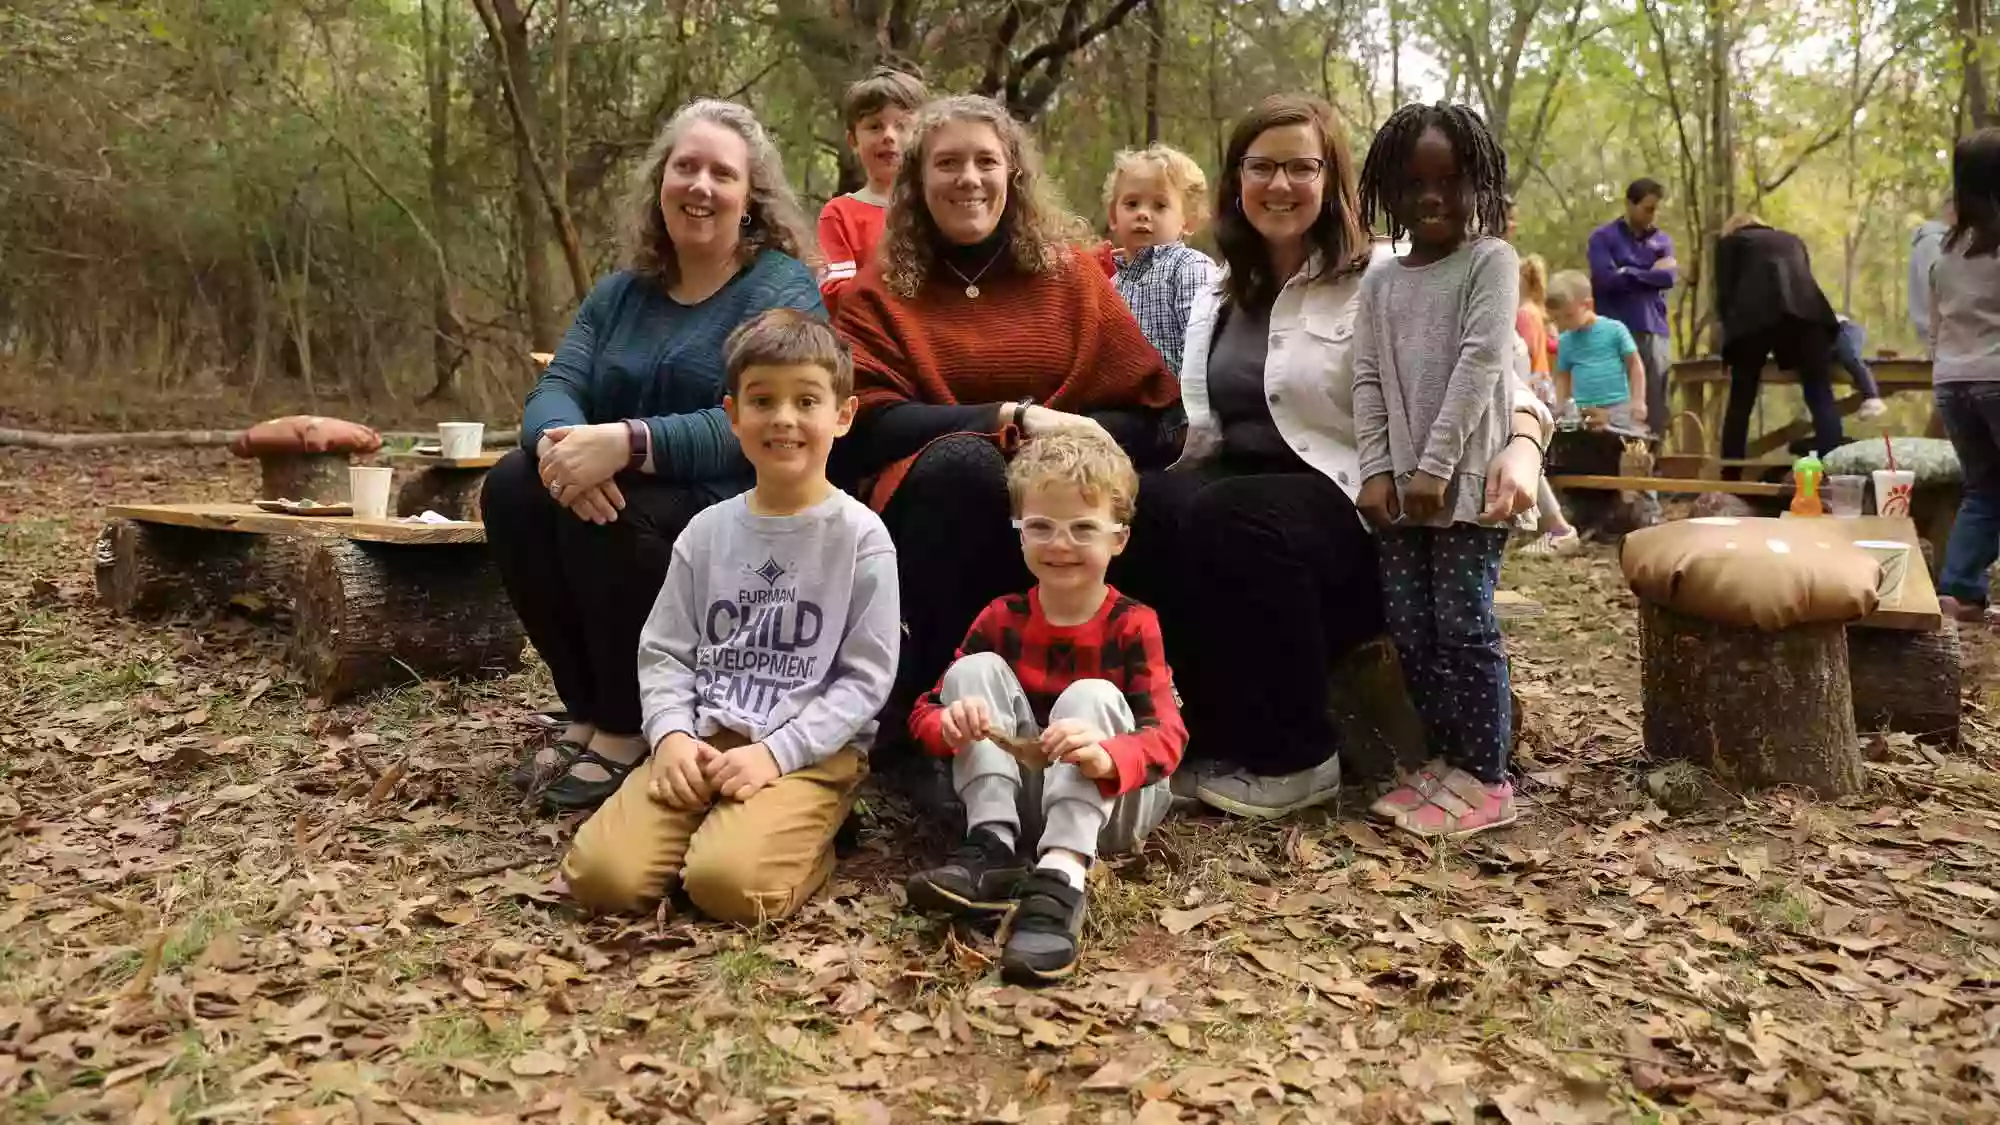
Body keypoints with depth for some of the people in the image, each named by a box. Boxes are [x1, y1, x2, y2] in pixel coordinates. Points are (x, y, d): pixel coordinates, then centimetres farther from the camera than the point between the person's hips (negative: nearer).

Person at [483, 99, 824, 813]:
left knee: (611, 511, -31)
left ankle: (626, 730, -13)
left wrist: (624, 445, -34)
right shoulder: (622, 292, 12)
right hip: (632, 495, 6)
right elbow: (555, 389, -1)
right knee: (512, 487, -18)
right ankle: (588, 712, -6)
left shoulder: (782, 291, -8)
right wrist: (559, 442, -26)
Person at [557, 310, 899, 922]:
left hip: (813, 751, -3)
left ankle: (804, 837, 1)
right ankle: (715, 821, 6)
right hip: (702, 740, 4)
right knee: (602, 873, -18)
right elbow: (664, 651, 10)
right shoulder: (706, 531, 9)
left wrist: (775, 751, -15)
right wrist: (671, 734, -10)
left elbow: (866, 677, -5)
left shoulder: (861, 536, -3)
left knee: (730, 881, -29)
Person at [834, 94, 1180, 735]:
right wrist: (1013, 417, -14)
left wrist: (1069, 442, -14)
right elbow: (870, 427, -4)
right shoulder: (878, 293, 12)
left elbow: (1149, 417, 8)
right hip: (927, 507, 0)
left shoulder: (1070, 275, 15)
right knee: (963, 460, -35)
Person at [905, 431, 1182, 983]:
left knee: (1092, 695, -28)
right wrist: (951, 726, -31)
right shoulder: (1001, 618, -1)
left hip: (1110, 804, -3)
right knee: (975, 669, -14)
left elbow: (1167, 736, -23)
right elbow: (924, 712, -5)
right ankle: (992, 849, -28)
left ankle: (1061, 880, -45)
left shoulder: (1133, 626, -10)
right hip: (1020, 796, 3)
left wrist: (1106, 757, -46)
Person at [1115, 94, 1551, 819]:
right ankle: (1206, 734, -13)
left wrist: (1521, 446, -29)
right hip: (1237, 487, 5)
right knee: (1138, 510, -27)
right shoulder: (1217, 301, 18)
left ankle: (1294, 759, -19)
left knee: (1231, 520, -37)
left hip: (1351, 511, -5)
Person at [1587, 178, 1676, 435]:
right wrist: (1652, 274, 1)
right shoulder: (1603, 237, 5)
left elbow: (1669, 277, 0)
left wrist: (1629, 274, -1)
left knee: (1655, 407, 0)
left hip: (1654, 332, 4)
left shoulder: (1662, 241, 17)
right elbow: (1607, 279, -11)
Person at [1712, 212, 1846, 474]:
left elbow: (1724, 296, 13)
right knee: (1821, 398, -1)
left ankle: (1729, 479, 5)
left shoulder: (1730, 242, 25)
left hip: (1756, 314, -2)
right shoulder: (1792, 240, 36)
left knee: (1740, 403, 6)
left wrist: (1733, 331, 26)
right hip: (1806, 310, 2)